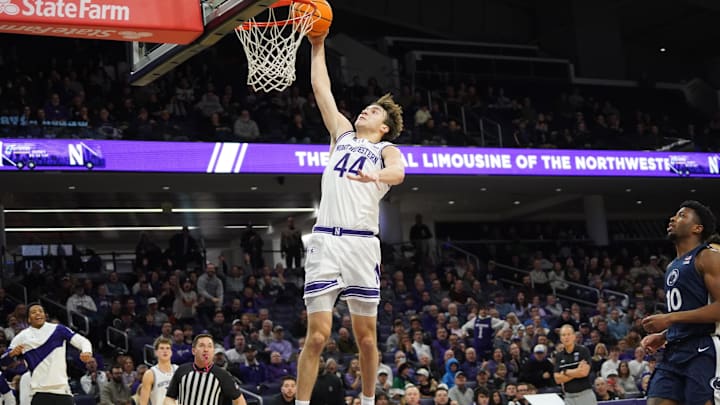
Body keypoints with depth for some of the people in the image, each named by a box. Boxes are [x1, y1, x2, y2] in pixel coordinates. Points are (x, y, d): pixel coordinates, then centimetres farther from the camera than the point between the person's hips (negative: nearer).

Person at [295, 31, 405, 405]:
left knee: (366, 336, 5)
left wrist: (376, 176, -37)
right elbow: (321, 88, 25)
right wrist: (318, 46, 23)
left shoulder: (386, 149, 9)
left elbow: (398, 171, -16)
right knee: (317, 335, -5)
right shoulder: (342, 134, 22)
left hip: (362, 243, -2)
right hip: (325, 239, 2)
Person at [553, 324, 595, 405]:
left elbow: (584, 372, -15)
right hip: (569, 397, 4)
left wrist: (565, 372, -6)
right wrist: (576, 372, -9)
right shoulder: (559, 356, 8)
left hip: (585, 394, -4)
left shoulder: (583, 351, -3)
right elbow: (558, 379, 0)